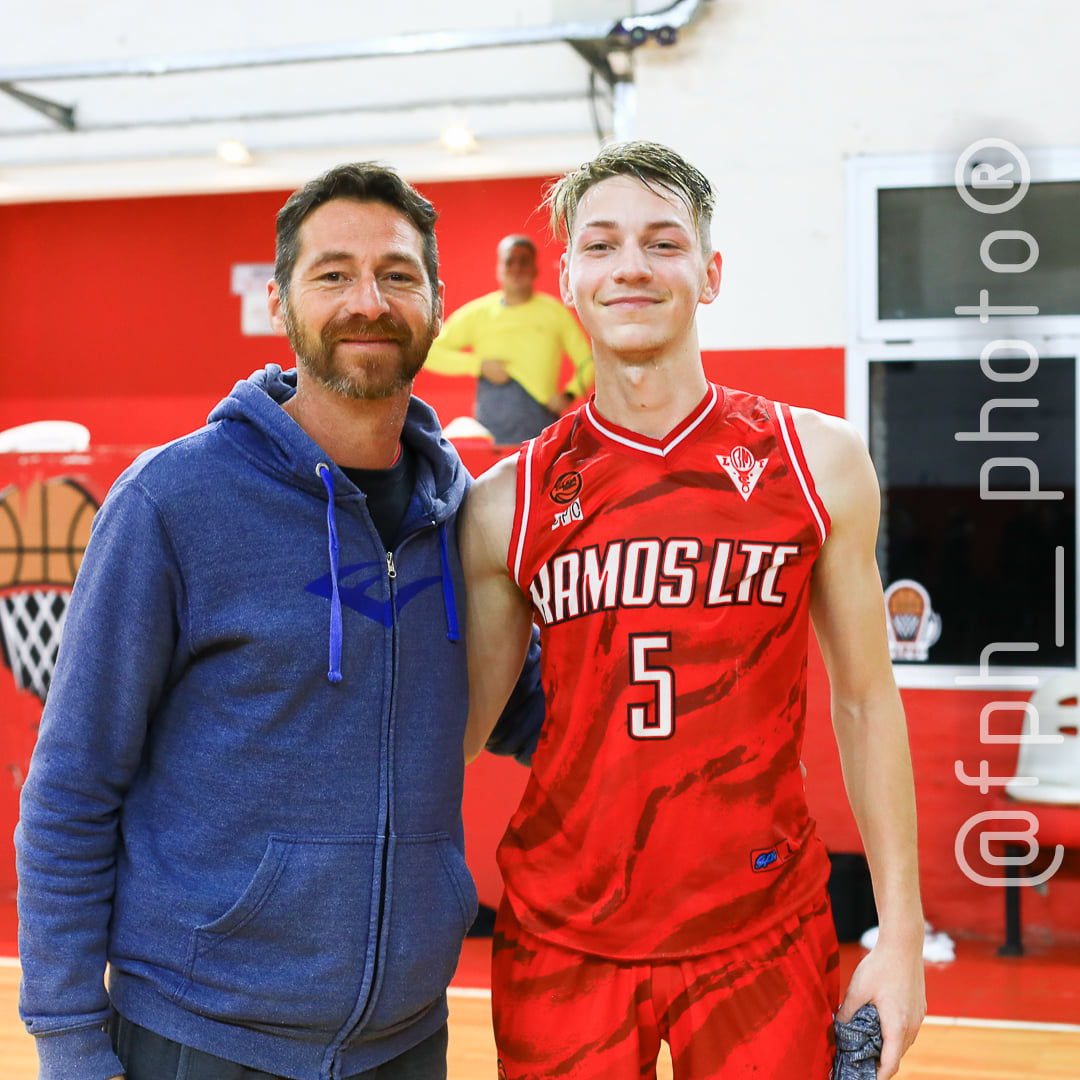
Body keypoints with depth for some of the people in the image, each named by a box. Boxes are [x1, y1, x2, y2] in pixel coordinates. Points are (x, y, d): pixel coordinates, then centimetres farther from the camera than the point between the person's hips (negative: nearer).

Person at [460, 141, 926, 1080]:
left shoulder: (818, 460, -1)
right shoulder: (506, 504, -1)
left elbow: (865, 702, 4)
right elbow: (457, 729, 6)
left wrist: (901, 931, 2)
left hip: (763, 937, 0)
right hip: (561, 941, 1)